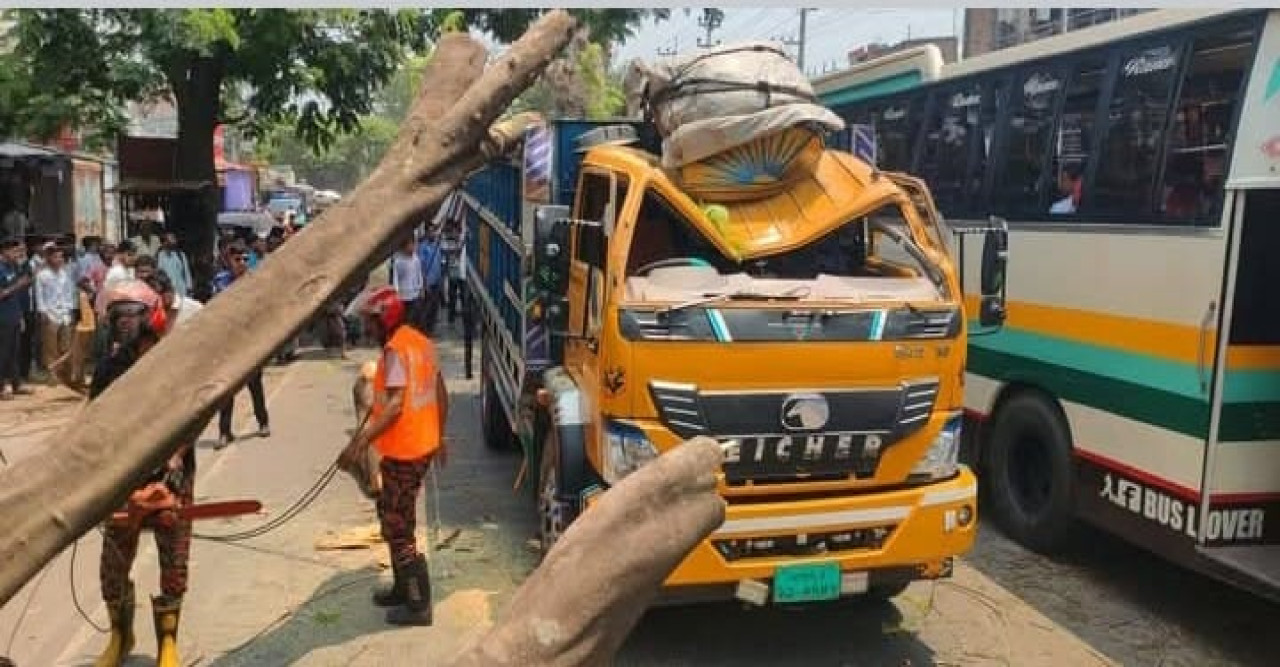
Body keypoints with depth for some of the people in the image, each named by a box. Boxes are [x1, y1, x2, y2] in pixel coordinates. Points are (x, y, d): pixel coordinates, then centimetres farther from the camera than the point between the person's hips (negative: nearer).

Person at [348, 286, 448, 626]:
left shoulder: (395, 349, -17)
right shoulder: (421, 342, 10)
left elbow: (395, 405, -27)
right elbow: (441, 395, 15)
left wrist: (363, 439, -27)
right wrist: (439, 438, 23)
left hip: (403, 452, -9)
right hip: (424, 445, 9)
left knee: (397, 528, 0)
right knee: (396, 518, 22)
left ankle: (418, 605, 6)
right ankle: (403, 588, 32)